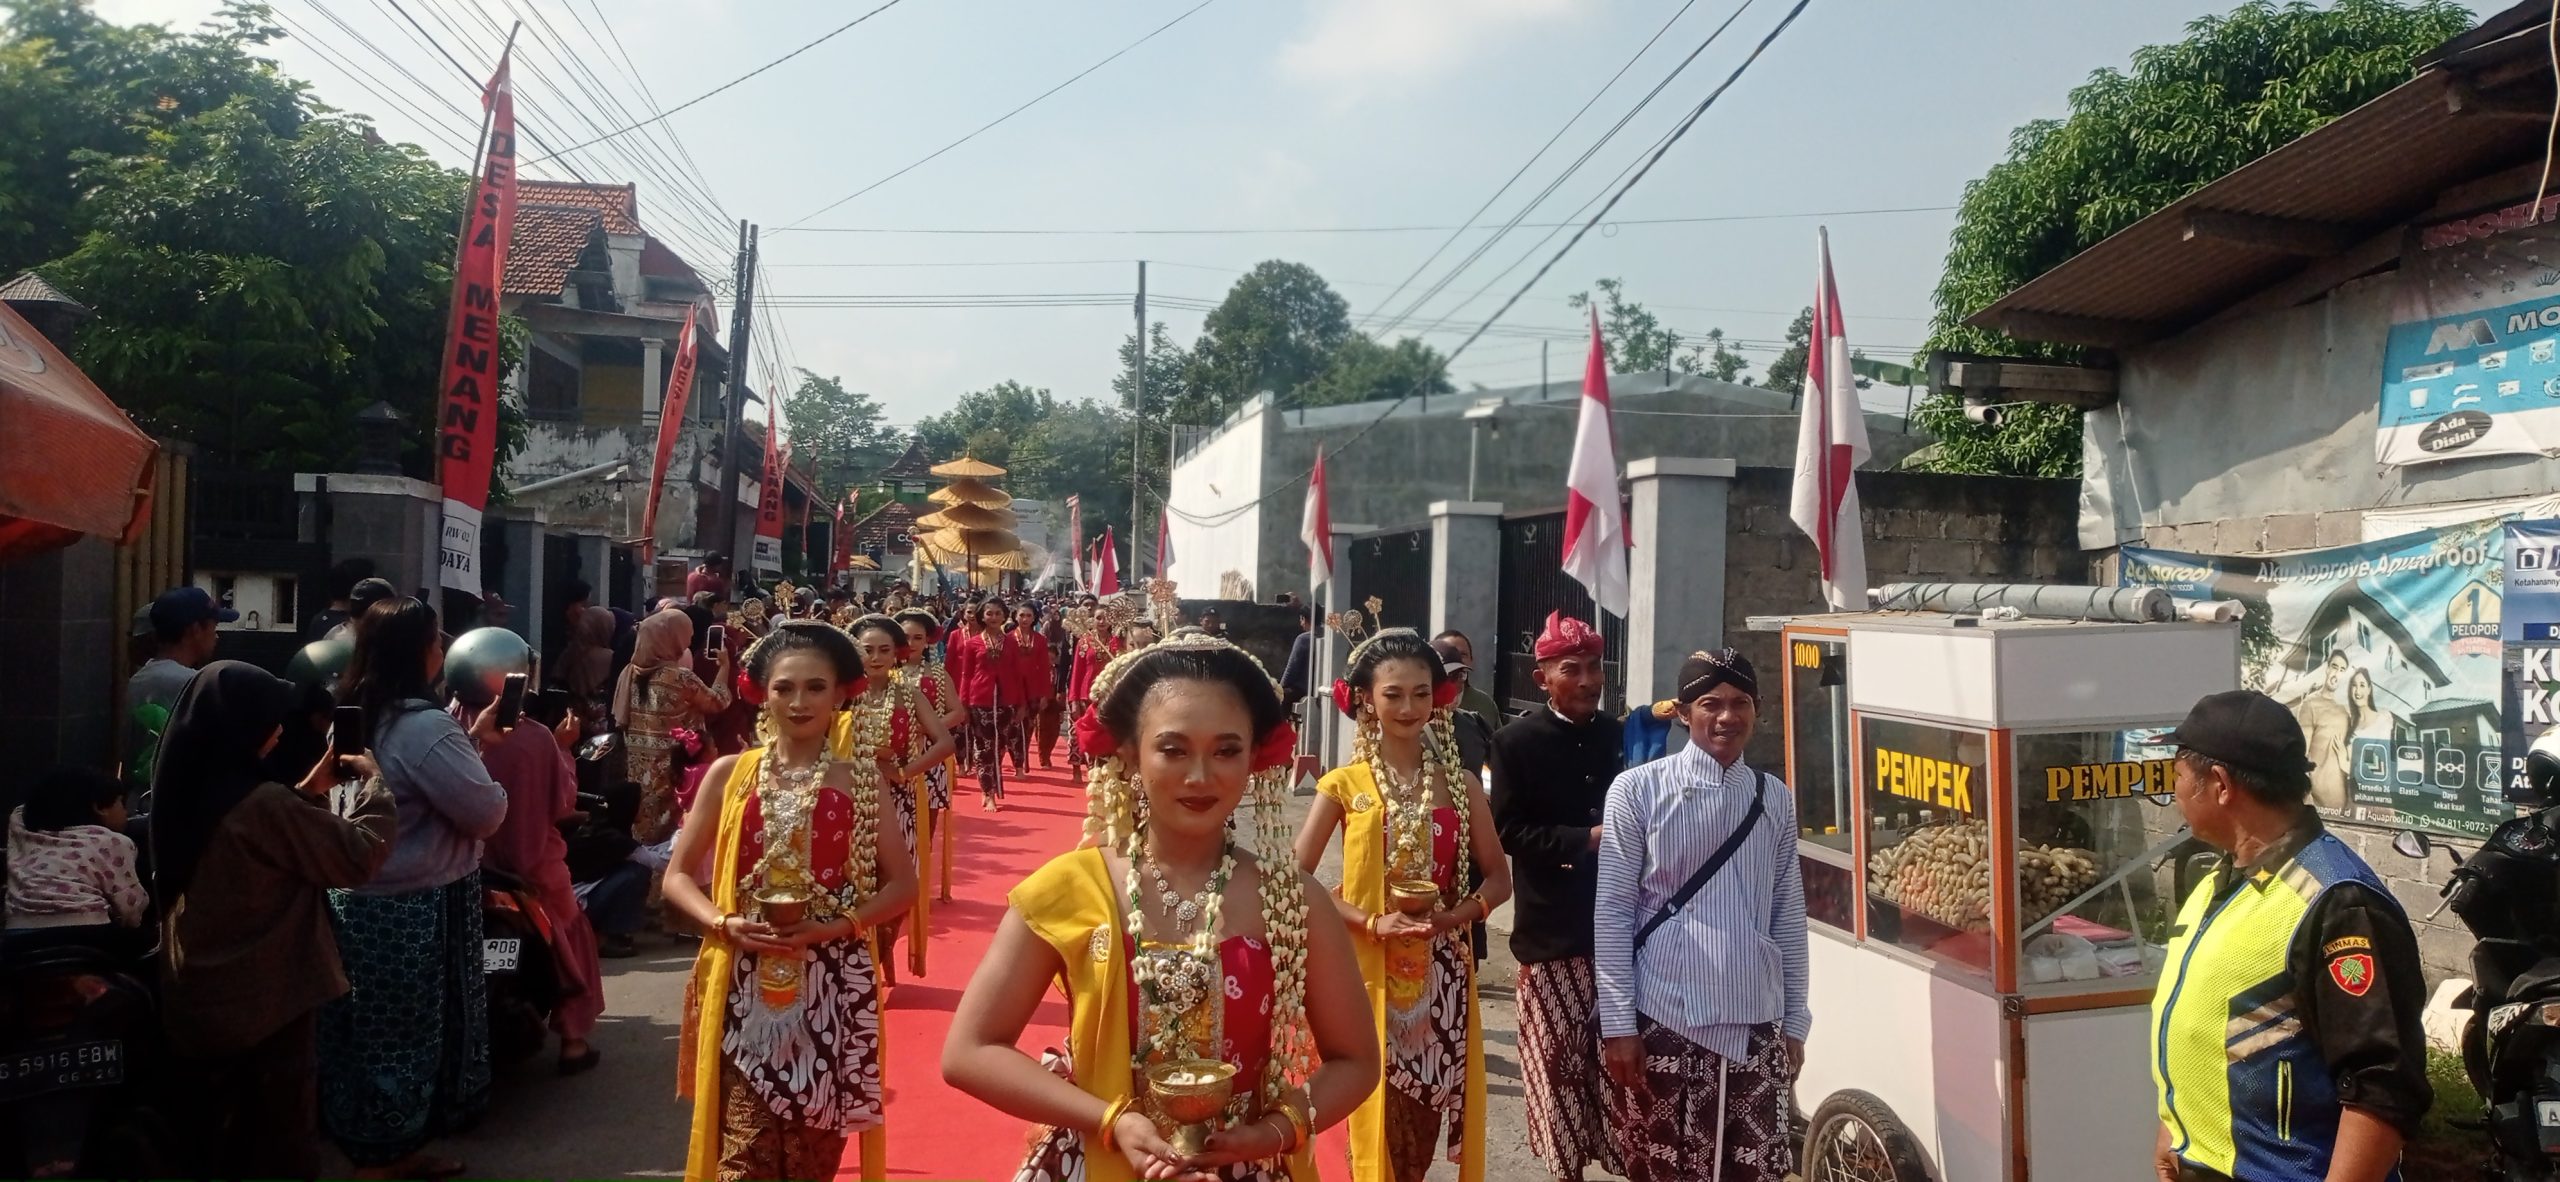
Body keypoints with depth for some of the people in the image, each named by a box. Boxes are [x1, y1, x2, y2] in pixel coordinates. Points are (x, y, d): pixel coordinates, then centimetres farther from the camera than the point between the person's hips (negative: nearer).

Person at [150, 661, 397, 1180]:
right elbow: (361, 854, -20)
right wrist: (372, 778, -8)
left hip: (194, 997, 8)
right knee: (280, 1136, 9)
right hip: (265, 1000, -8)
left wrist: (309, 791, 7)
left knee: (210, 1129, 21)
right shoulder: (262, 803, -27)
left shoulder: (187, 792, -1)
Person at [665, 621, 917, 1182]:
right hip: (745, 989, 0)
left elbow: (902, 884, 2)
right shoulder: (729, 774, 2)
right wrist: (725, 924, -11)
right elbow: (678, 875, 7)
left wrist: (836, 926, -13)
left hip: (831, 990, 0)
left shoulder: (861, 781, 0)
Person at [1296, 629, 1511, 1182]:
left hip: (1443, 972, 2)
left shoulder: (1460, 783, 3)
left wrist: (1457, 915, -12)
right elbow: (1297, 879, -7)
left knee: (1424, 1118, 9)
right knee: (1378, 1117, 3)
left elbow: (1498, 878, 7)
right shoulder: (1345, 784, -4)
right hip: (1371, 970, -2)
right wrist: (1371, 922, -17)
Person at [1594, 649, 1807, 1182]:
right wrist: (1618, 1023, -8)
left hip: (1755, 1023, 3)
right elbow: (1612, 913, -6)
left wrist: (1794, 1022, 12)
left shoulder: (1776, 799, 7)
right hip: (1664, 1019, -3)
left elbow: (1788, 918, 11)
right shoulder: (1638, 790, -6)